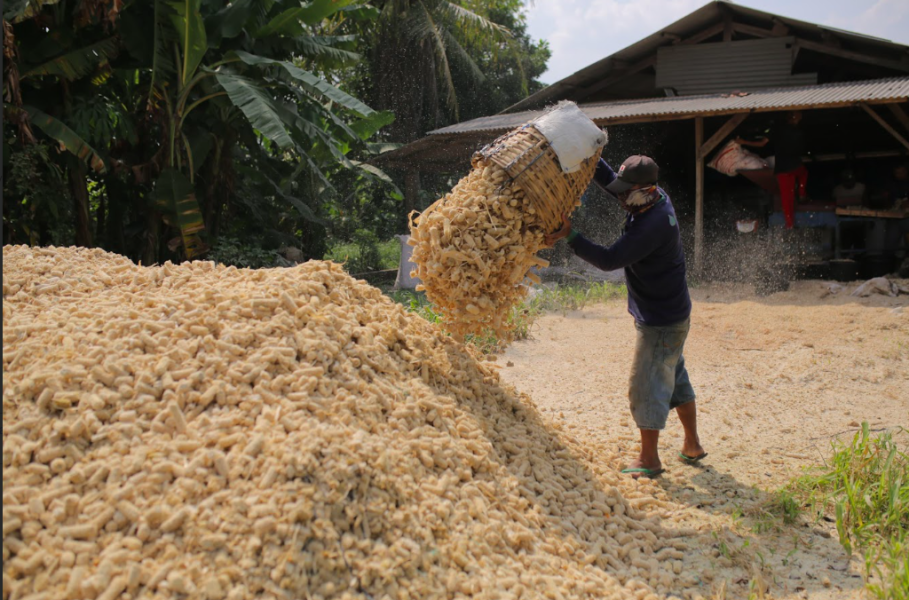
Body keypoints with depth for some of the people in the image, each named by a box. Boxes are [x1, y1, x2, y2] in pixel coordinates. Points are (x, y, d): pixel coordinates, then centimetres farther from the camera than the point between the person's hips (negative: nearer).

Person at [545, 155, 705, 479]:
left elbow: (609, 260, -31)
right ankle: (692, 446, 35)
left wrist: (570, 236, -30)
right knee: (675, 378, 20)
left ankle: (649, 459, 13)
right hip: (673, 313, 10)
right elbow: (609, 178, 10)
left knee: (646, 385, 0)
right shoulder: (656, 196, -1)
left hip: (661, 321, -10)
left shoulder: (654, 224, -30)